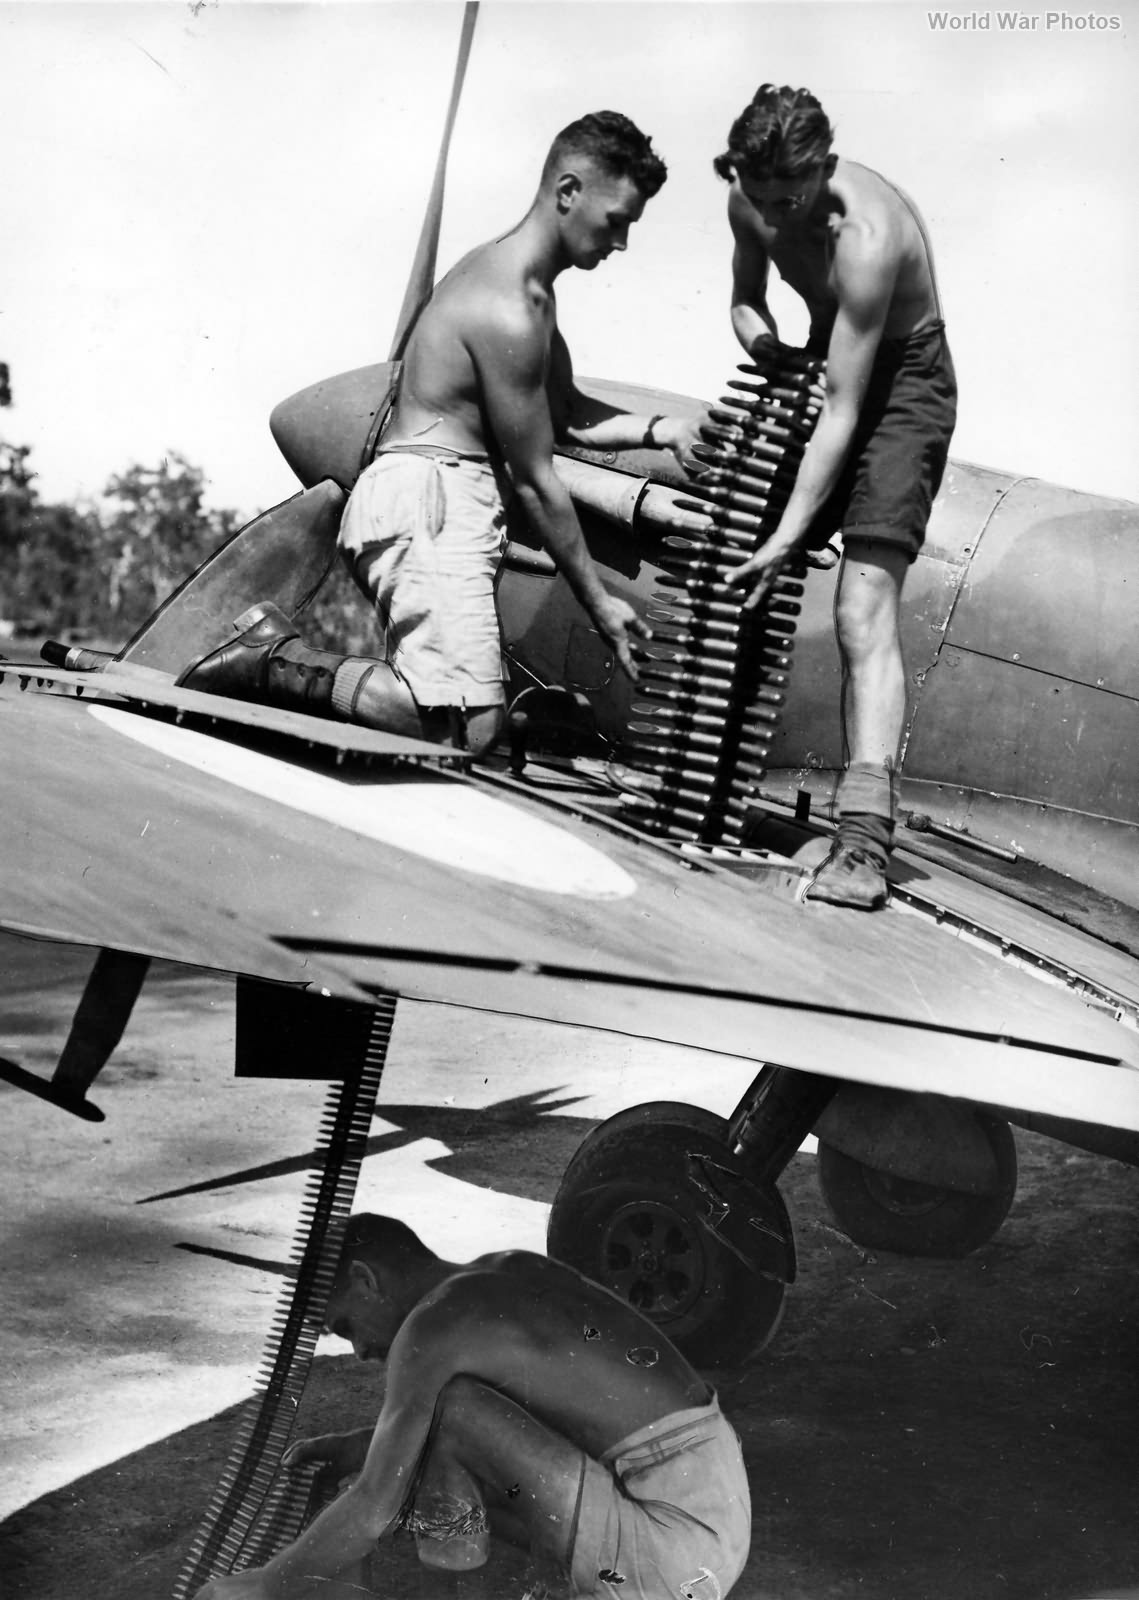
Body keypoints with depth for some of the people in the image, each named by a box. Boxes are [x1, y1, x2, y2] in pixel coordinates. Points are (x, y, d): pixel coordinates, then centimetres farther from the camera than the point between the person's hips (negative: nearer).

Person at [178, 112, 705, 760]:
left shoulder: (506, 271, 19)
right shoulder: (511, 311, -15)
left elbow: (566, 413, 27)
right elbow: (535, 481, -11)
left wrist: (656, 430, 10)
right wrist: (599, 602, -3)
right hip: (426, 501, -11)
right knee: (472, 726, -23)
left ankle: (279, 648, 6)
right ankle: (281, 664, -12)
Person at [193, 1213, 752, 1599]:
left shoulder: (432, 1325, -11)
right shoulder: (511, 1269, 14)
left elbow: (371, 1513, -13)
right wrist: (358, 1448, 33)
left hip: (679, 1545, -9)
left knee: (449, 1408, -12)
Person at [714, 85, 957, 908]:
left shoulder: (867, 234, -33)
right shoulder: (752, 201, -11)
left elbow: (842, 414, -34)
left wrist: (788, 537, -35)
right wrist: (754, 327, -13)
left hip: (903, 380, -8)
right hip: (822, 361, 8)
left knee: (865, 608, -22)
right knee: (737, 584, 9)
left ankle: (866, 837, -28)